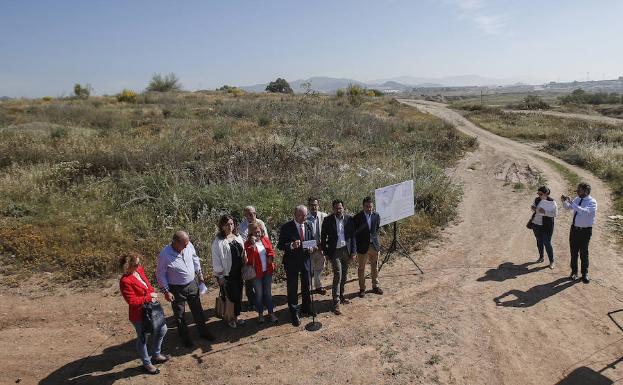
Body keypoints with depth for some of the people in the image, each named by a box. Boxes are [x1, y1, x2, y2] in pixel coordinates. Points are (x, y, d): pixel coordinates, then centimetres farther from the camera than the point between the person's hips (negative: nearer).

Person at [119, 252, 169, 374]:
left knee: (162, 329, 21)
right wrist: (149, 297, -21)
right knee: (142, 339, 13)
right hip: (139, 315, -8)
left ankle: (156, 356, 43)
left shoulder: (139, 269, -3)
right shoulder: (125, 281, -27)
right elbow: (132, 301, -26)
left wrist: (153, 294, -5)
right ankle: (147, 363, 36)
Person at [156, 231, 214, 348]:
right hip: (176, 289, -4)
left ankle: (203, 331, 39)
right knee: (179, 314, 14)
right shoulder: (165, 255, -28)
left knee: (197, 309, 19)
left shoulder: (189, 246, -15)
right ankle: (185, 337, 36)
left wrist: (199, 274, 10)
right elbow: (160, 274, -15)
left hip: (192, 284, 4)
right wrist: (166, 292, -14)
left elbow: (195, 259, 5)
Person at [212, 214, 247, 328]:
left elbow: (243, 252, 13)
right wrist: (220, 275, -13)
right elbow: (216, 258, -13)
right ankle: (230, 319, 22)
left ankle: (237, 316, 31)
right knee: (230, 295, 2)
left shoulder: (237, 237, 5)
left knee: (238, 295, 13)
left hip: (238, 272, 6)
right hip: (226, 274, -6)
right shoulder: (218, 241, -14)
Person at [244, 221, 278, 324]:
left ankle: (271, 313, 23)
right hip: (256, 272, -3)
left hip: (267, 271, 3)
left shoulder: (265, 239, 2)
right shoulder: (248, 243, -10)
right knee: (259, 294, 9)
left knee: (268, 293, 12)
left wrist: (270, 257, -12)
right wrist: (253, 244, -28)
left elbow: (271, 250, 8)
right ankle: (260, 314, 24)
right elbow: (249, 258, -21)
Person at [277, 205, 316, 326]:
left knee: (306, 285, 18)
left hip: (305, 259, 5)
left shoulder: (308, 226, 2)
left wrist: (312, 248, -11)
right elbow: (280, 245, -13)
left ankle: (306, 307, 38)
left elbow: (312, 241, 11)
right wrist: (291, 245, -31)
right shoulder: (287, 227, -13)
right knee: (292, 287, 4)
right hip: (291, 261, -5)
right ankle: (294, 313, 17)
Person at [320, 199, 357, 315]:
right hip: (335, 251, -3)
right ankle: (336, 303, -6)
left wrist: (353, 251, -1)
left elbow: (353, 236, 3)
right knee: (338, 275, -11)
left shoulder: (349, 219, 0)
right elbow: (323, 237, 1)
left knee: (344, 276, 14)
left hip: (346, 250, 3)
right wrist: (326, 252, -1)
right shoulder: (328, 220, -6)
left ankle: (341, 296, 33)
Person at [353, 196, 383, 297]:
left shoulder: (376, 216, 0)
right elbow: (354, 232, -5)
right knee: (361, 268, 6)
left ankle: (375, 286, 28)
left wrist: (374, 239, 10)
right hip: (362, 246, -3)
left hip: (374, 245, 3)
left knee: (375, 267, 13)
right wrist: (355, 246, -6)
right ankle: (362, 288, 18)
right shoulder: (357, 217, -11)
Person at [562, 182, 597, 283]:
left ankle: (585, 274, 21)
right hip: (574, 229, 5)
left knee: (583, 253, 5)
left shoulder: (592, 202, -15)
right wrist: (564, 201, -5)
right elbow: (567, 208, 15)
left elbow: (584, 211, -33)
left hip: (585, 231, -5)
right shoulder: (577, 199, 3)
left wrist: (572, 203, -33)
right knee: (573, 252, 12)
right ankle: (574, 272, 25)